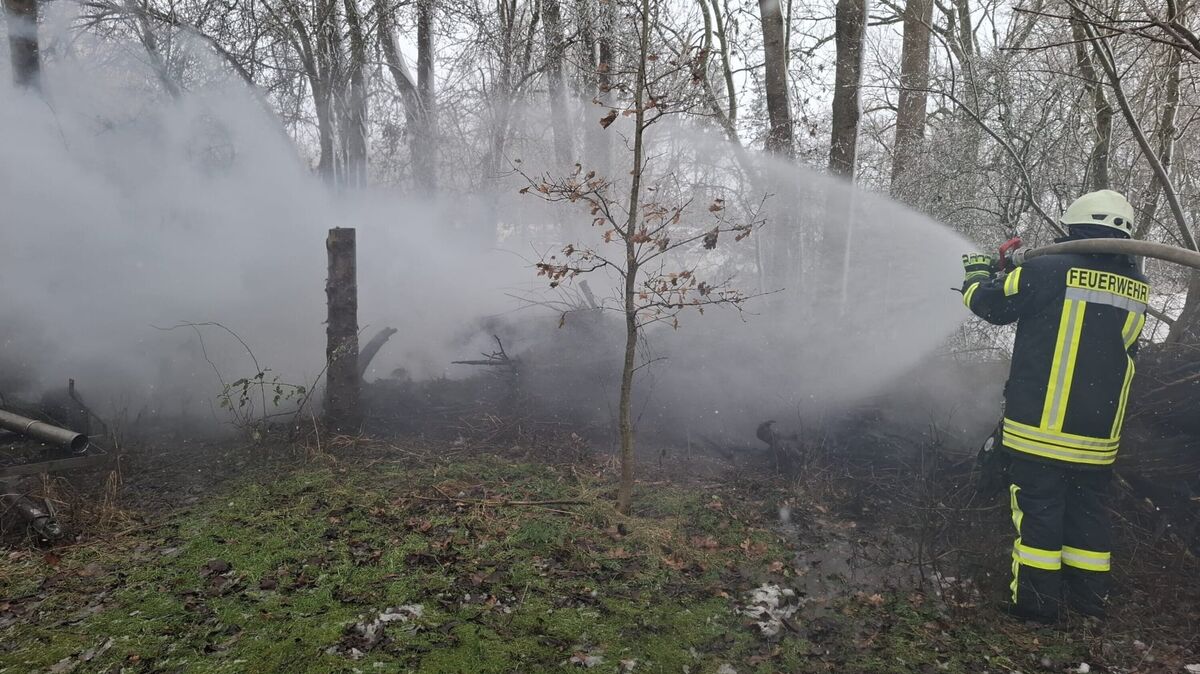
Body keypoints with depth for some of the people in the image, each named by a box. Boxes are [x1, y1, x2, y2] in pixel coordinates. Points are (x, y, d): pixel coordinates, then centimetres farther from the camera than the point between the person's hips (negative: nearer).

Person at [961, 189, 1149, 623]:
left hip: (1039, 426, -5)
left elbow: (989, 303, -1)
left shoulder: (1048, 270, -13)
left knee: (1037, 511, 4)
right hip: (1099, 433, 5)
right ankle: (1090, 599, 27)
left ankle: (1037, 602, 10)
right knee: (1089, 513, 16)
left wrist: (977, 272, 22)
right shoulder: (1136, 288, 5)